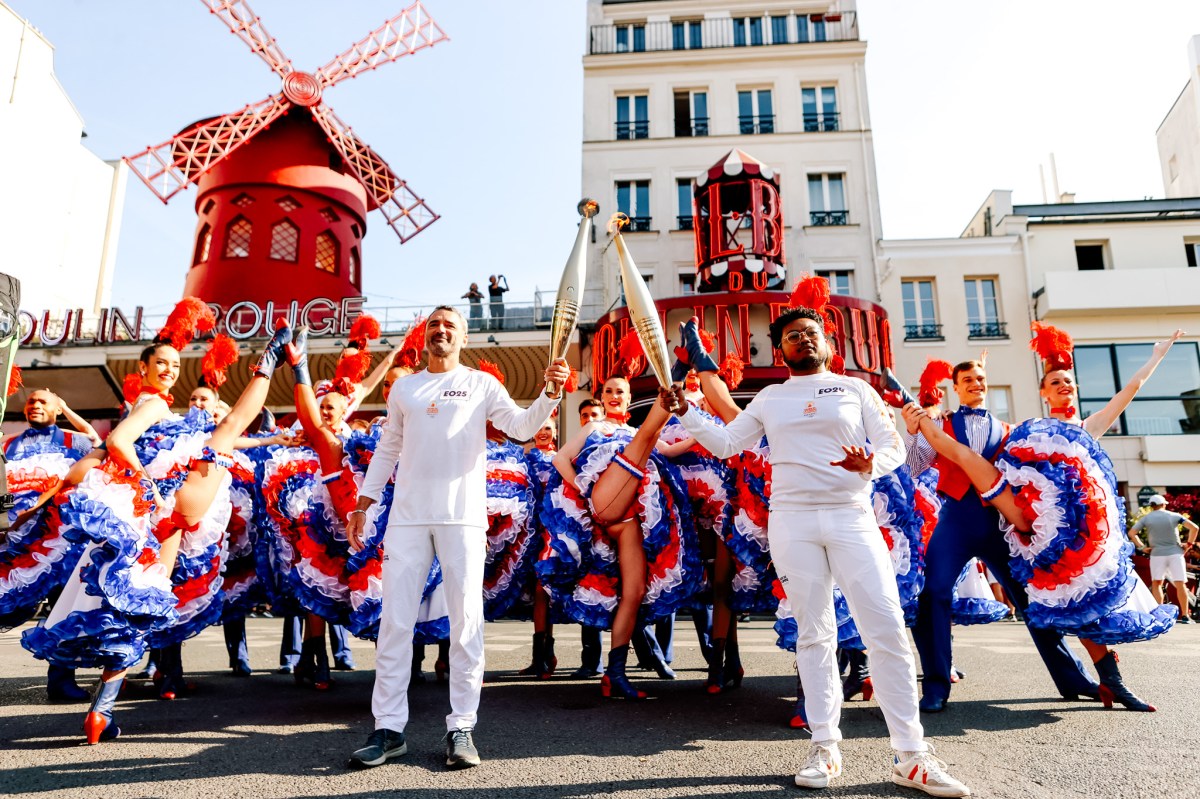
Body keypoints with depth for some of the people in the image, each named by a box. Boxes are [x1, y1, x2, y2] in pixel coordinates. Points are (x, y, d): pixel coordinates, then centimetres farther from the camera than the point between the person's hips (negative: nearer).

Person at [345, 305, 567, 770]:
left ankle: (461, 728, 11)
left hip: (463, 517, -2)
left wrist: (549, 392, -20)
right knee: (395, 621, 4)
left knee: (466, 622, 0)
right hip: (407, 518, 3)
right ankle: (389, 728, 15)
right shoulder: (403, 388, 15)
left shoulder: (481, 384, 7)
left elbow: (522, 427, -3)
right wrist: (362, 506, 14)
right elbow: (386, 450, 19)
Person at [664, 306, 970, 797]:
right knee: (813, 632, 5)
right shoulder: (769, 398, 14)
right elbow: (725, 444, 13)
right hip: (792, 521, 1)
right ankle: (825, 746, 14)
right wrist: (684, 412, 1)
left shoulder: (855, 388, 9)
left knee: (887, 629, -7)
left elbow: (895, 445, 4)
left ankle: (910, 756, 3)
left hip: (852, 517, -1)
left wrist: (870, 464, -19)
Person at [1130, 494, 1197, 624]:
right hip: (1175, 553, 0)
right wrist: (1189, 544, 3)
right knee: (1180, 584, 4)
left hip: (1157, 554, 0)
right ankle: (1184, 616, 4)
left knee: (1156, 584, 7)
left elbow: (1131, 533, -3)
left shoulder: (1146, 518, 4)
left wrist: (1141, 547, 3)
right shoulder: (1174, 516, 4)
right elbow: (1194, 528, -4)